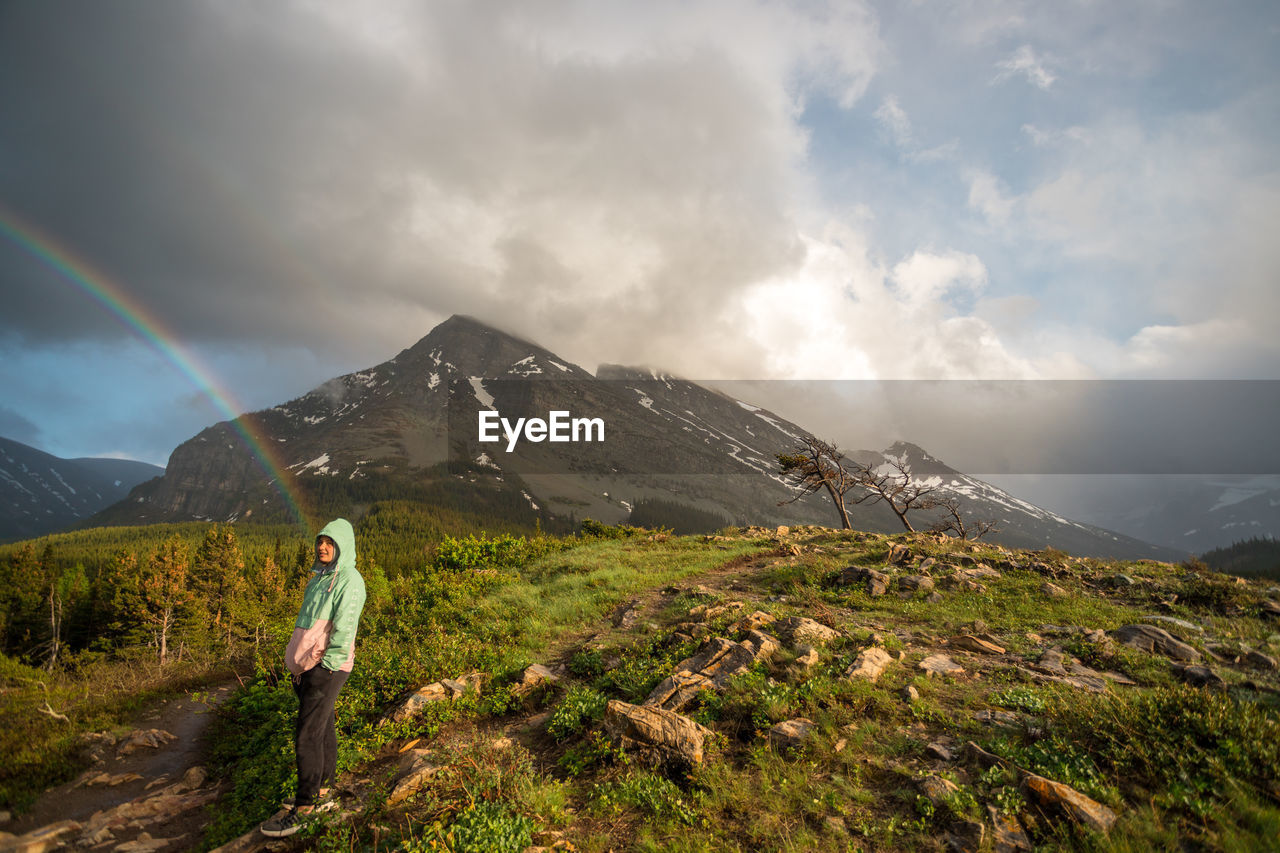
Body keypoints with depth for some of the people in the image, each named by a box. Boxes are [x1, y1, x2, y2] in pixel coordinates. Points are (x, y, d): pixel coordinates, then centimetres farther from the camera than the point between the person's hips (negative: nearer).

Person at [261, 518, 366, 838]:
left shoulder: (349, 581, -13)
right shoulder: (318, 578, 15)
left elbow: (344, 632, -17)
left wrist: (325, 667, -16)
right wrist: (300, 667, 15)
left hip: (326, 669, -8)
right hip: (307, 668, 8)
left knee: (307, 738, -5)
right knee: (323, 730, 15)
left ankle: (303, 808, 6)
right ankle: (324, 794, 25)